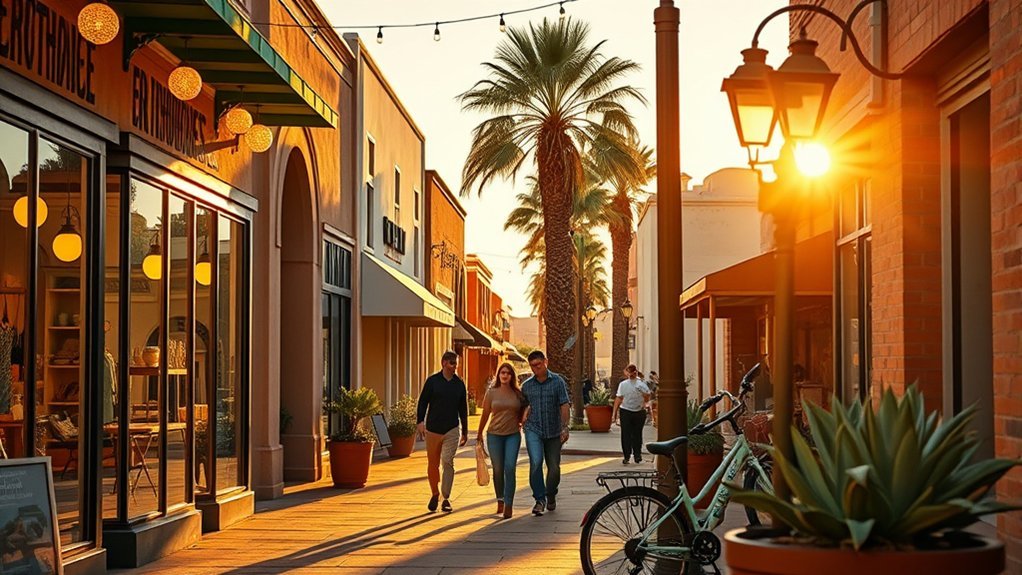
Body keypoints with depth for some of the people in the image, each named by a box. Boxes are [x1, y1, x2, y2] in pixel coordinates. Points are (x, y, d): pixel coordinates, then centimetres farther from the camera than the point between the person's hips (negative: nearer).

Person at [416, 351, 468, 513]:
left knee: (448, 462, -11)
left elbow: (463, 409, 14)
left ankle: (446, 498, -6)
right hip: (432, 429, 0)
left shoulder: (459, 384, 7)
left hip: (452, 430, 0)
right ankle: (435, 494, 26)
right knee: (433, 464, 8)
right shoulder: (432, 381, 1)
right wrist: (420, 421, -10)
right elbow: (422, 402, 3)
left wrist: (465, 431, 16)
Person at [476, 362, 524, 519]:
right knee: (498, 469, 8)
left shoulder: (518, 393, 3)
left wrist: (522, 423, 2)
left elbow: (522, 413, 16)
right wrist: (479, 434, 10)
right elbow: (485, 415, 6)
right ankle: (500, 501, 26)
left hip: (513, 434, 0)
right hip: (494, 434, 0)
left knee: (510, 468, -11)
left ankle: (508, 505, -9)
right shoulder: (491, 393, 1)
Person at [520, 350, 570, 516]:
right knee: (535, 463, -19)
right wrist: (522, 421, 11)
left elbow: (564, 405, -5)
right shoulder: (526, 386, 6)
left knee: (554, 467, 6)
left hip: (553, 431, 0)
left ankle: (551, 496, 31)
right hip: (533, 430, 0)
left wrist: (565, 428, -13)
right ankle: (540, 499, -13)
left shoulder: (557, 381, -1)